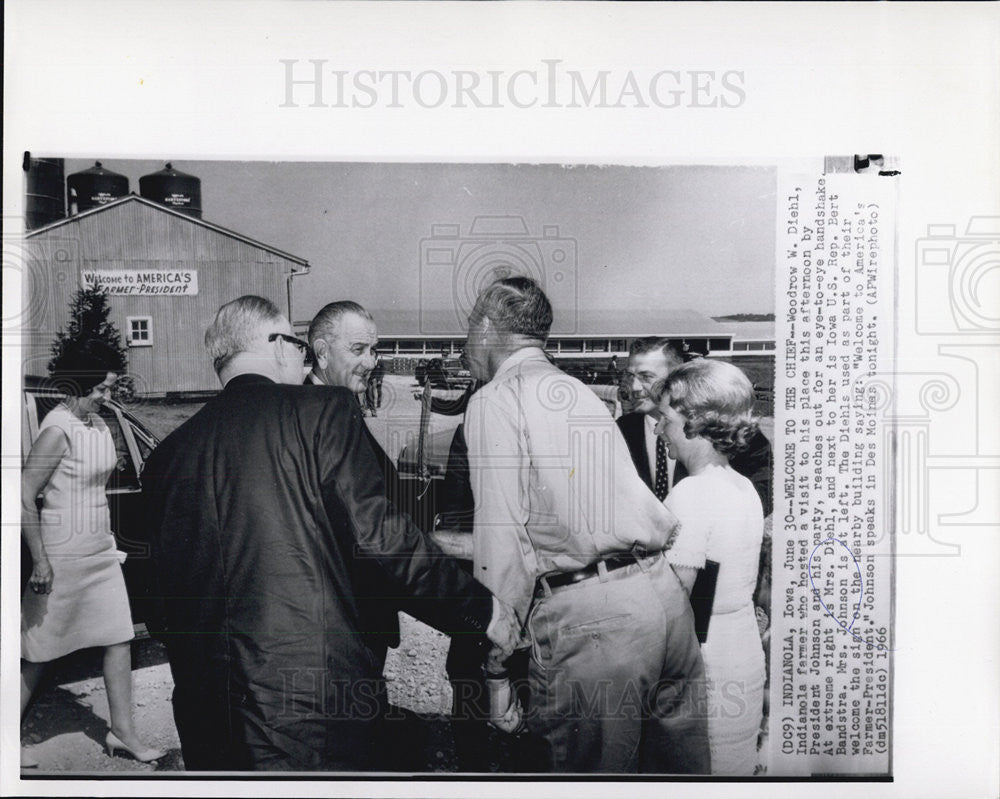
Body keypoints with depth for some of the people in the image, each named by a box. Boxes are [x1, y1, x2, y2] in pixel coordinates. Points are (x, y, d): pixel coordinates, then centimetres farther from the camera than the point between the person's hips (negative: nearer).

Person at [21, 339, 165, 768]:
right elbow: (25, 495, -19)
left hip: (100, 548, 8)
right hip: (63, 553, -8)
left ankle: (122, 731, 16)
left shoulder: (98, 423, 6)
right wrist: (40, 562, -19)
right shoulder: (58, 430, -18)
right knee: (38, 650, 6)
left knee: (120, 637, 7)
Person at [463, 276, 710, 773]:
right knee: (682, 767, 15)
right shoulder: (576, 389, 22)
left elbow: (501, 530, -10)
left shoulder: (494, 400, -1)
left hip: (588, 617, -8)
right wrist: (455, 540, 34)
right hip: (664, 594, 8)